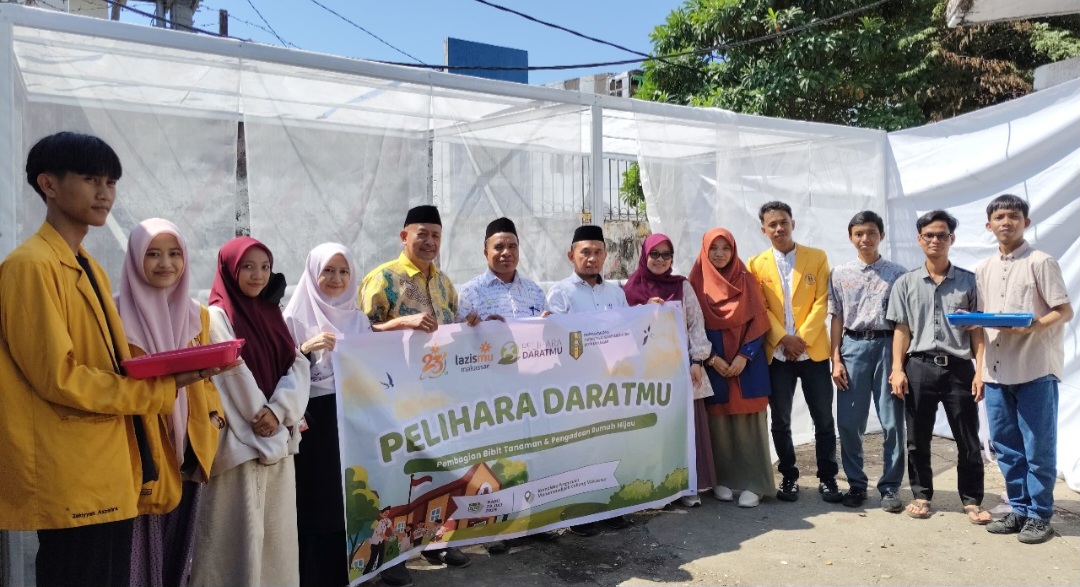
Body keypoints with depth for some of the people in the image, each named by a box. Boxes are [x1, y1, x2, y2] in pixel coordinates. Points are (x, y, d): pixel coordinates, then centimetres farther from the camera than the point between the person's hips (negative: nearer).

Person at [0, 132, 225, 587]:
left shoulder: (90, 270, 16)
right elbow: (58, 376, -18)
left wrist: (166, 373, -1)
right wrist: (161, 389, -13)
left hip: (111, 476, 9)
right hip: (72, 482, -9)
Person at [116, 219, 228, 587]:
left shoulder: (198, 315, 10)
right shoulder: (118, 314, -5)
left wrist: (214, 421, 4)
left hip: (187, 449, 5)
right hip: (141, 448, -4)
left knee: (179, 546, 12)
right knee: (143, 550, -2)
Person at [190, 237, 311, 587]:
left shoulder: (272, 314, 13)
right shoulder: (216, 317, -5)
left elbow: (298, 365, 4)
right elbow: (232, 375, -12)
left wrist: (278, 410, -12)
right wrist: (262, 420, -11)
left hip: (280, 438, 6)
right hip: (241, 440, -6)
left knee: (276, 528, 11)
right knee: (241, 529, -2)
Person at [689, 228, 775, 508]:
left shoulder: (747, 281, 5)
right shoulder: (697, 283, 2)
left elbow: (758, 321, 1)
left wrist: (744, 355, -11)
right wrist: (712, 358, -11)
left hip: (747, 361, 0)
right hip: (712, 364, 0)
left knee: (747, 421, 0)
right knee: (718, 421, 3)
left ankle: (752, 483, 5)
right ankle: (722, 480, 13)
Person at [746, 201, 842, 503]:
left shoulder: (817, 257, 4)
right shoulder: (756, 264, 6)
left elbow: (821, 302, -3)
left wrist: (802, 338, -12)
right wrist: (783, 339, -13)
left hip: (814, 352, 0)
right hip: (776, 354, 1)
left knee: (824, 419, 5)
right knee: (781, 421, 7)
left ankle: (827, 477, 19)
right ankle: (789, 477, 20)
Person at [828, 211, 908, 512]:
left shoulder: (897, 273, 4)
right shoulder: (840, 274, 7)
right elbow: (837, 319, 7)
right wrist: (836, 360, 1)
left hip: (887, 345, -1)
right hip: (853, 346, 1)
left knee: (892, 421, 1)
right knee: (849, 422, 2)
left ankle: (890, 487, 14)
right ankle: (856, 484, 17)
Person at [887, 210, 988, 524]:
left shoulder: (968, 281, 6)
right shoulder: (906, 283, 7)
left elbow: (977, 330, 5)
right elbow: (901, 329, 5)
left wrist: (981, 370, -3)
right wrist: (897, 369, -3)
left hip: (959, 368, 0)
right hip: (919, 367, 0)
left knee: (968, 439, 4)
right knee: (918, 439, 7)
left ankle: (972, 500, 18)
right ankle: (921, 495, 22)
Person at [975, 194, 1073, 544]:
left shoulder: (1041, 262, -4)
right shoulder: (983, 269, 13)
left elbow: (1064, 312, -6)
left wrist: (1032, 326, -23)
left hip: (1036, 368, -5)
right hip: (996, 370, 6)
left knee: (1038, 448, 1)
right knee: (1005, 446, 10)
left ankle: (1039, 516, 12)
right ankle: (1020, 509, 22)